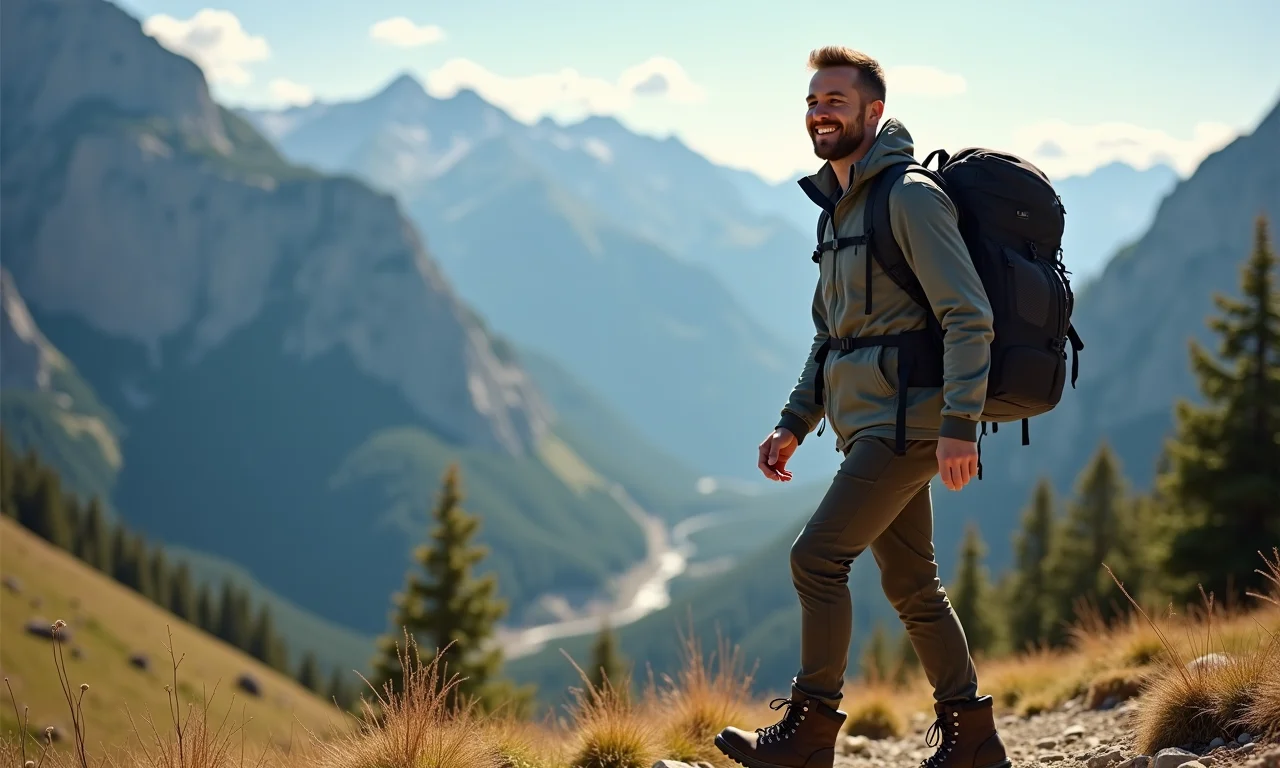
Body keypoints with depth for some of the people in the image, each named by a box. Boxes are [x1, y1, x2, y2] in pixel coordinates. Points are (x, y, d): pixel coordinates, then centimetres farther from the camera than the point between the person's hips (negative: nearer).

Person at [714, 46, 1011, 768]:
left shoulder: (911, 197, -11)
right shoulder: (839, 209, 18)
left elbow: (970, 317, -18)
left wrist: (960, 424, -24)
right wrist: (793, 425, 16)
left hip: (905, 419, -9)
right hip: (866, 423, 9)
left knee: (818, 557, -12)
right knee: (911, 583, 11)